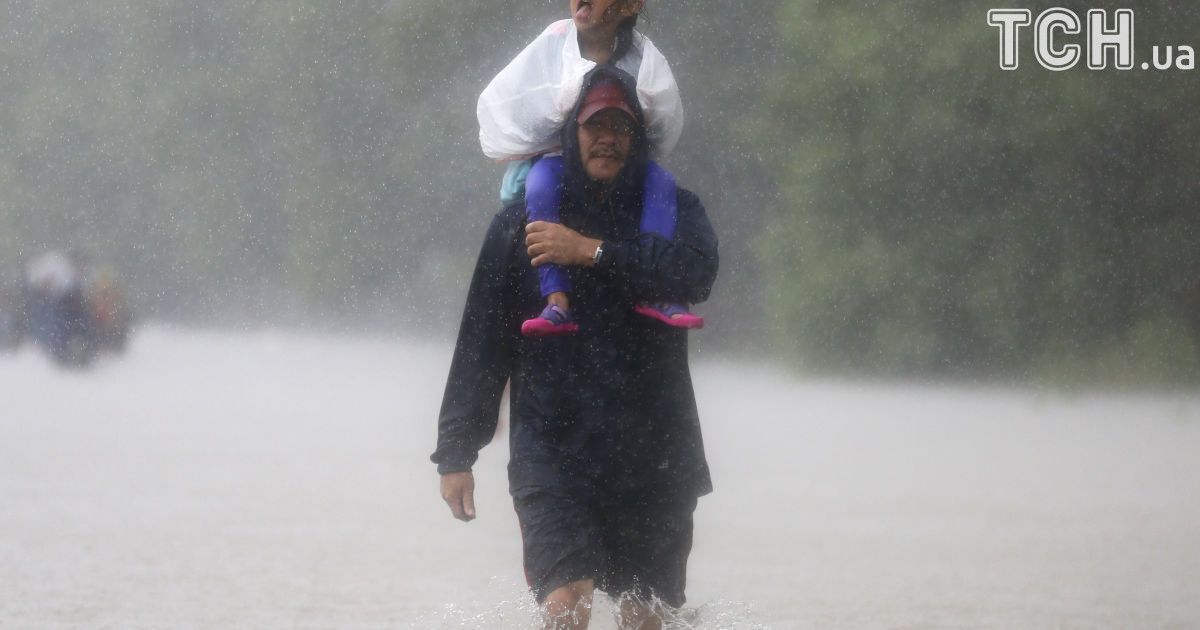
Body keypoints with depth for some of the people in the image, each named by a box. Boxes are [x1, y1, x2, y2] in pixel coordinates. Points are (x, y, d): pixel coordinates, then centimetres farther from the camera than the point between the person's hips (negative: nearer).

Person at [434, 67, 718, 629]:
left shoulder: (673, 210, 8)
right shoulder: (520, 224, 7)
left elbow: (696, 272, -15)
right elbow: (480, 344, 7)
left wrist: (591, 251, -16)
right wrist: (456, 451, 3)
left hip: (652, 456, 2)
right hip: (552, 451, -2)